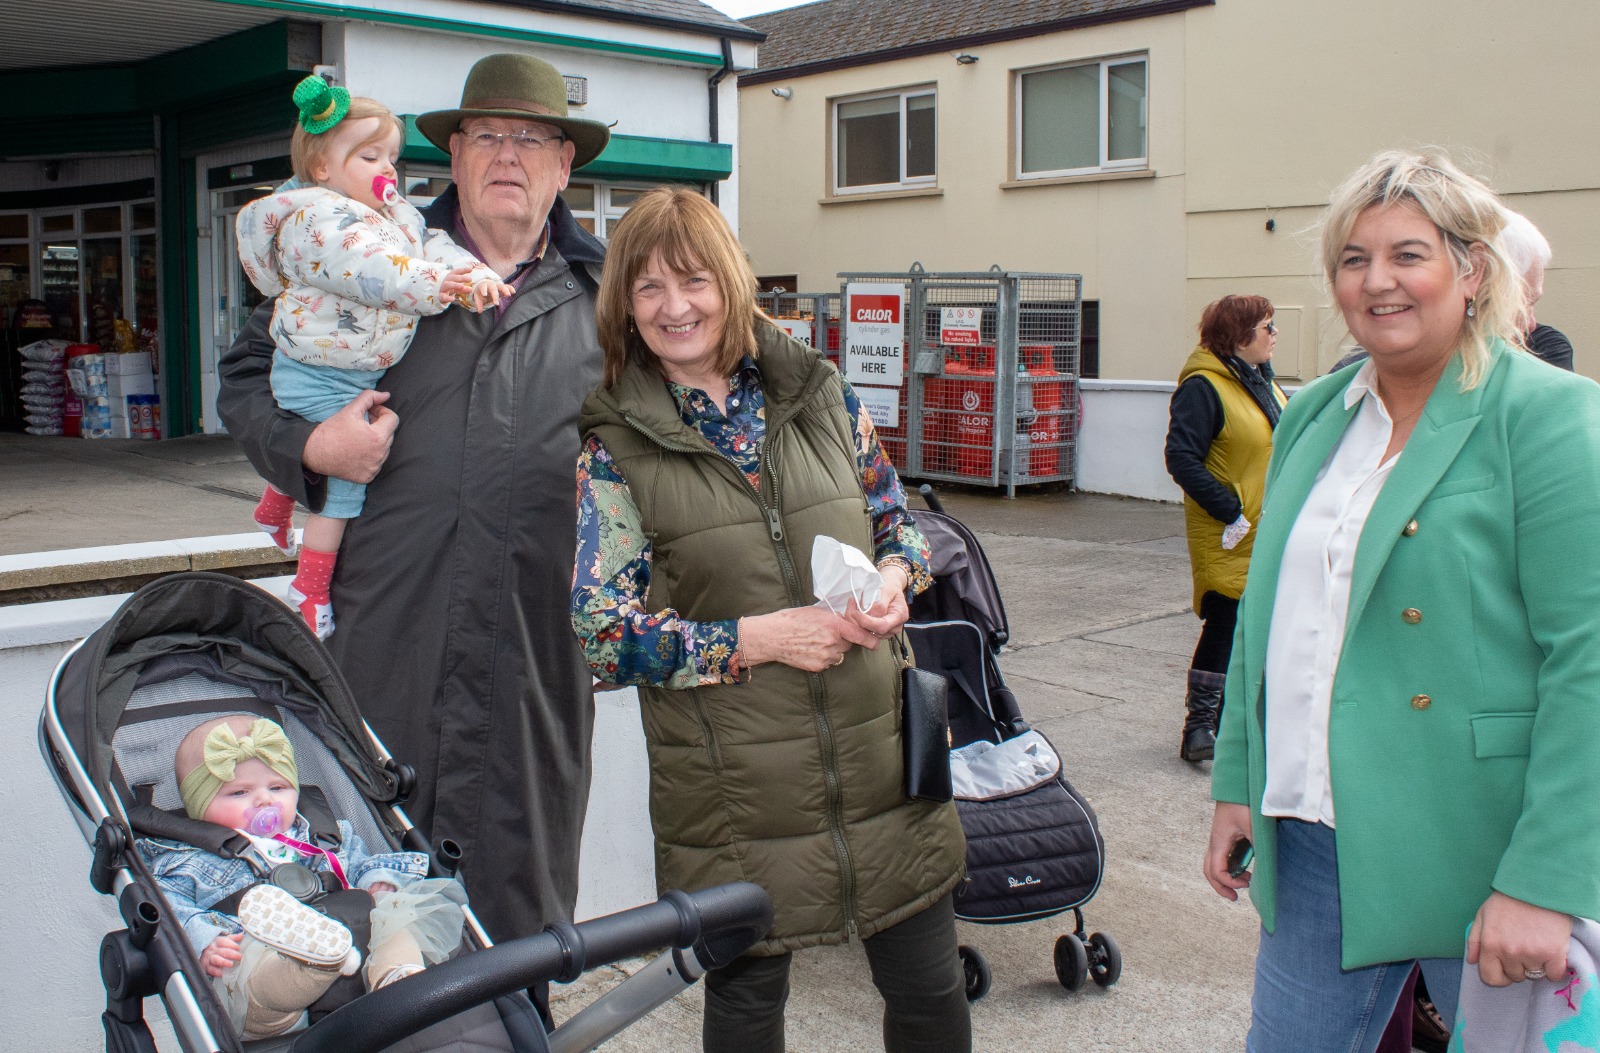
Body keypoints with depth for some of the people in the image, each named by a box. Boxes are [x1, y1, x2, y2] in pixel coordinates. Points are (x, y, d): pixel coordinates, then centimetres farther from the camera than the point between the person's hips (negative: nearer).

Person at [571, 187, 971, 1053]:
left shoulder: (820, 395, 4)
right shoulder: (615, 450, -5)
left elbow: (895, 519, 16)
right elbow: (603, 632, -8)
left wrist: (894, 578, -8)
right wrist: (759, 639, -17)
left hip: (880, 752, 3)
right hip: (734, 787, -2)